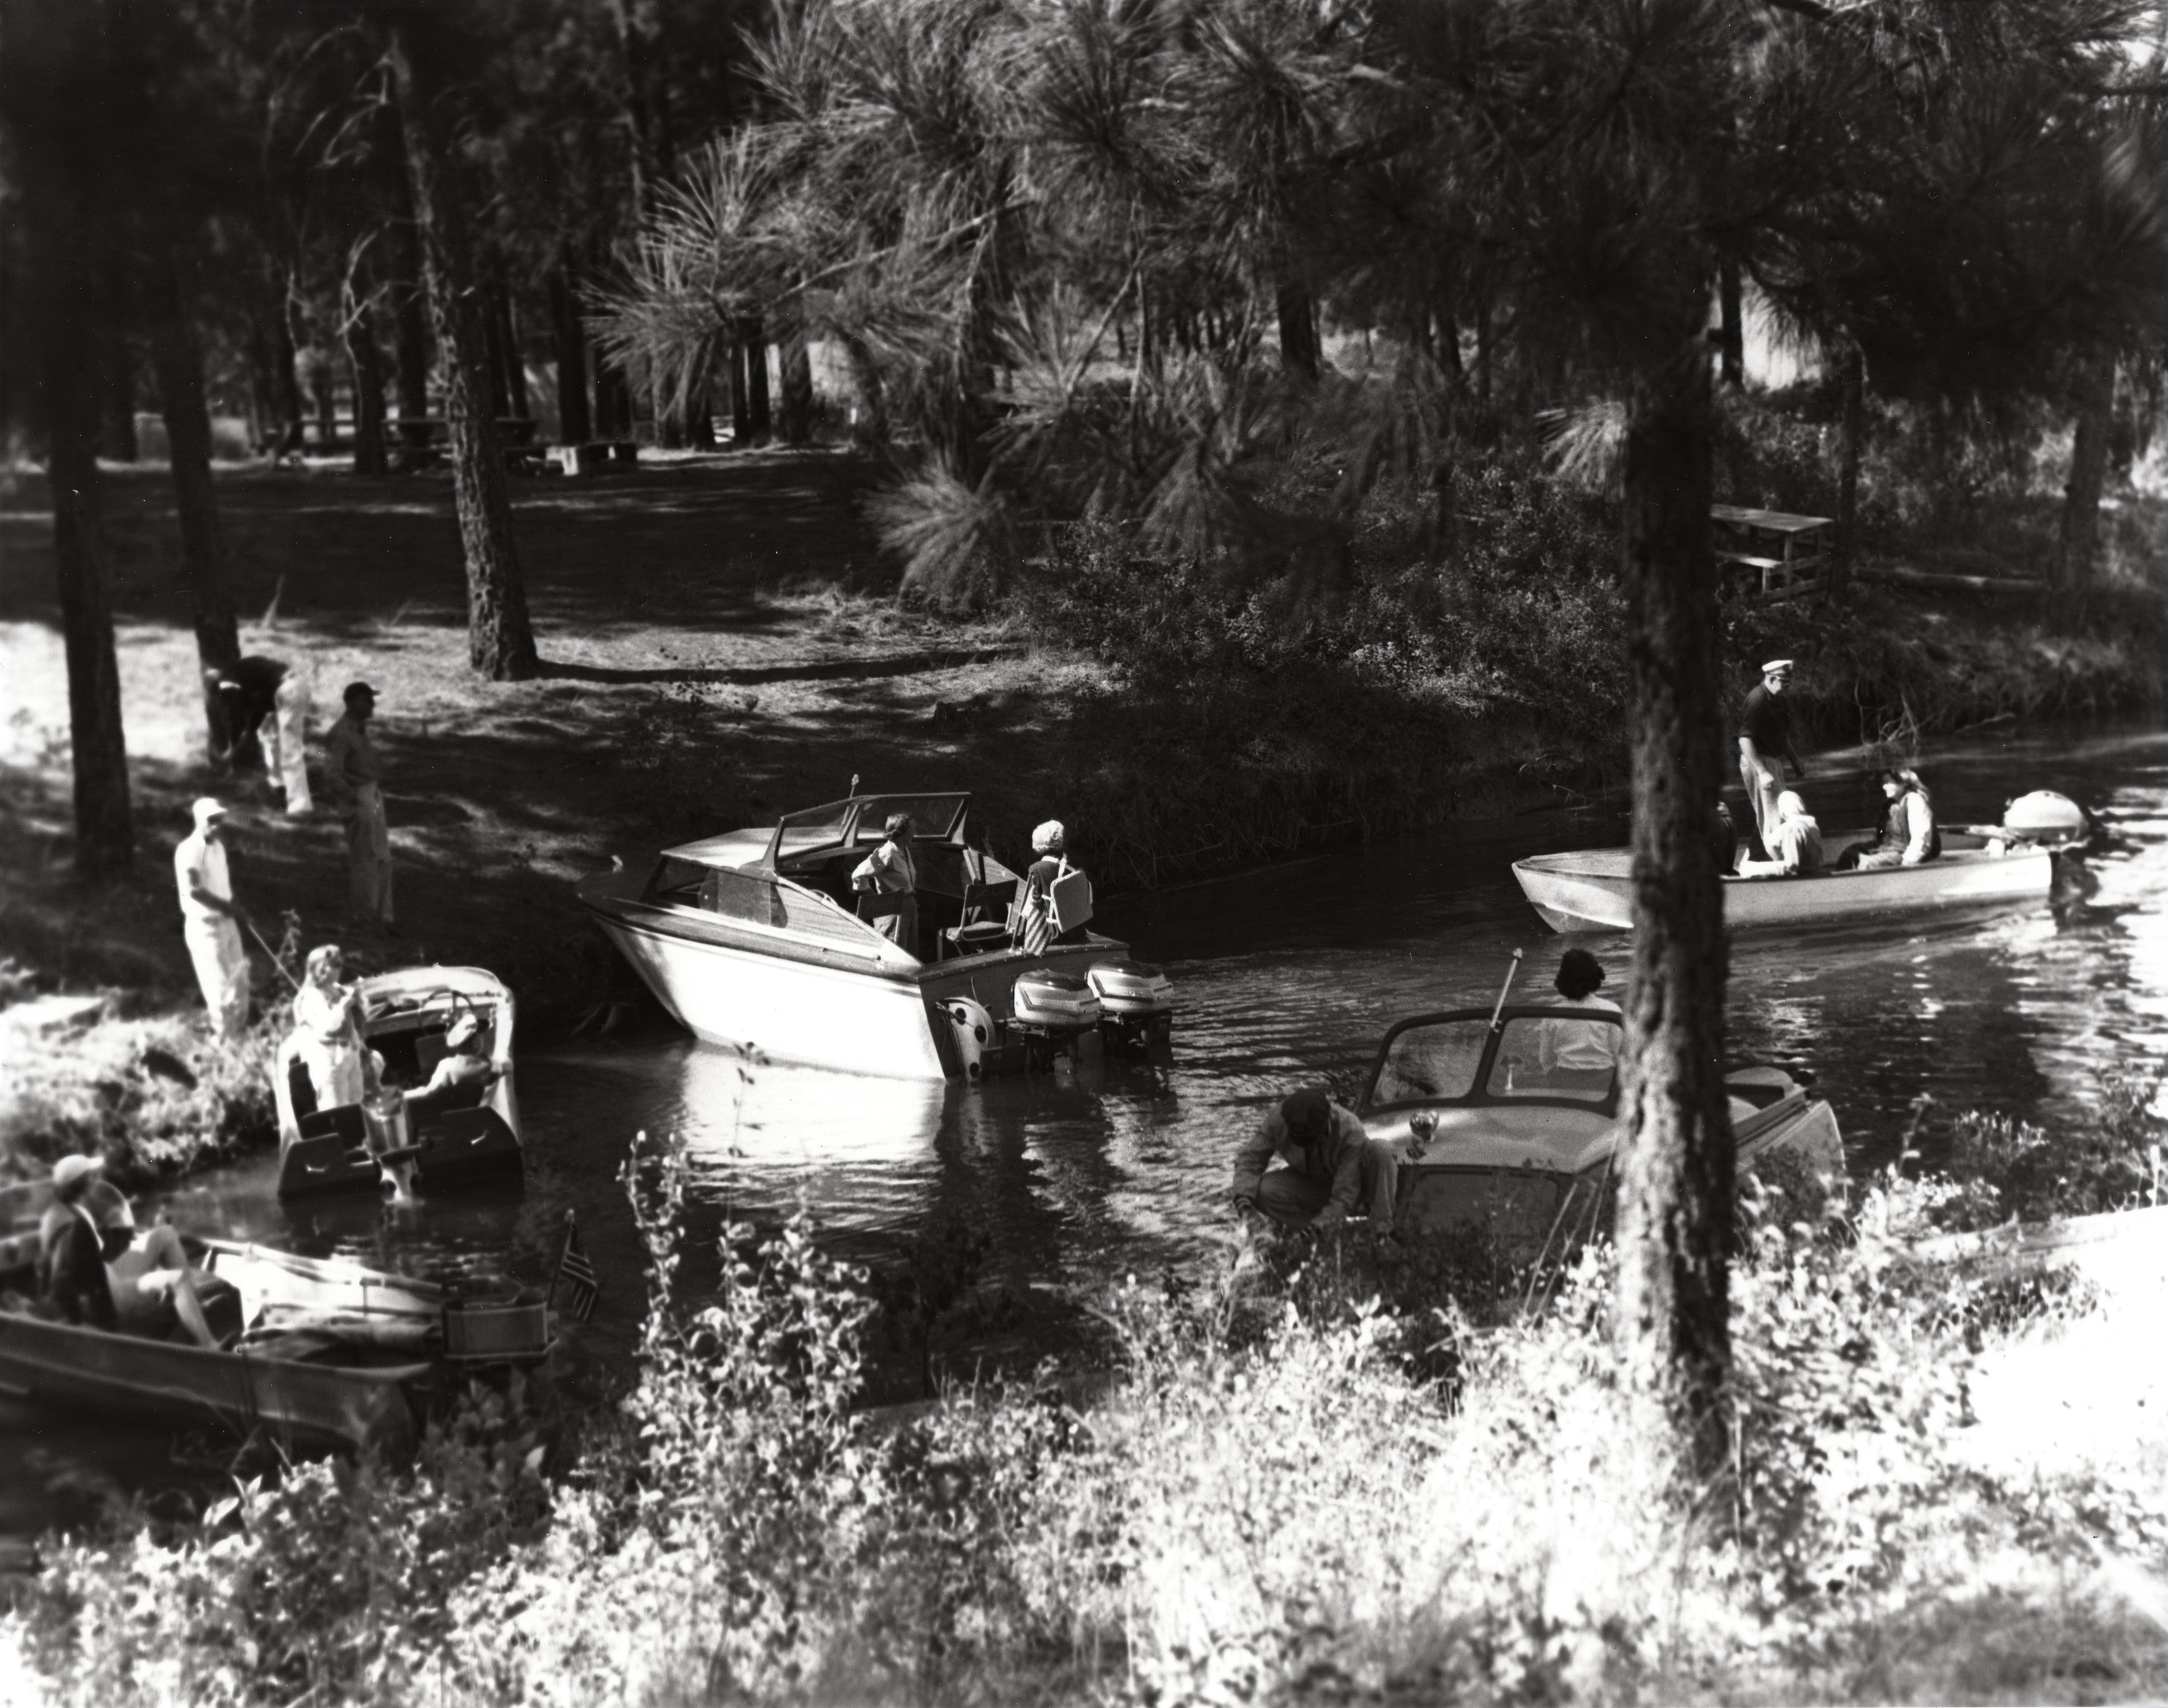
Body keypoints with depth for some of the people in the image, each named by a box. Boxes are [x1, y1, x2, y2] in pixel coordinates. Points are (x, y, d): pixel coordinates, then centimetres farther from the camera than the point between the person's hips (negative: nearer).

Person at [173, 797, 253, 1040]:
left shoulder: (217, 846, 8)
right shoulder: (190, 850, -18)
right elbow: (194, 890, -27)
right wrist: (230, 908, -25)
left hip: (227, 922, 8)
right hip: (205, 926, -8)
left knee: (239, 981, 16)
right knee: (221, 986, -2)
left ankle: (240, 1035, 31)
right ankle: (226, 1041, 9)